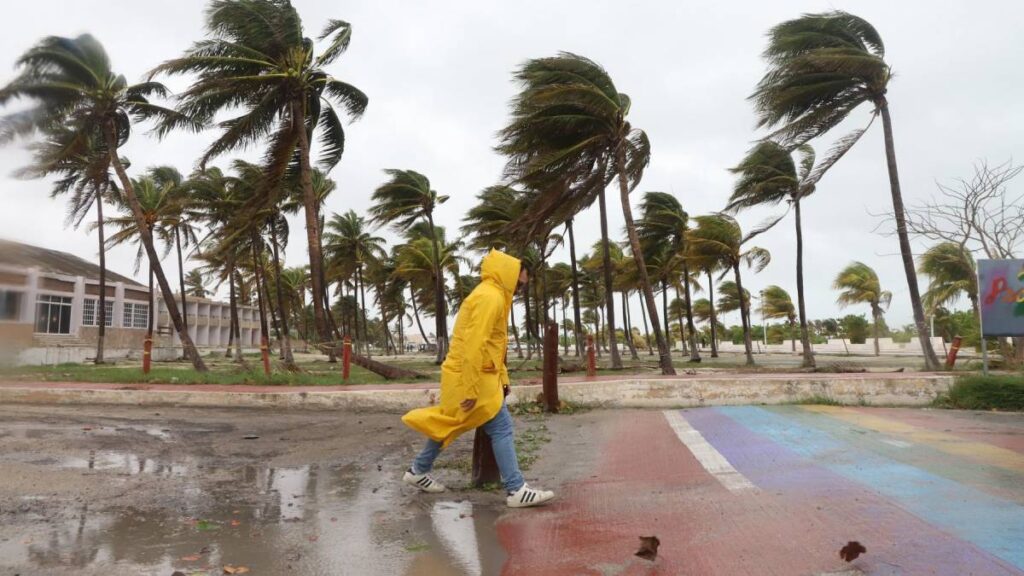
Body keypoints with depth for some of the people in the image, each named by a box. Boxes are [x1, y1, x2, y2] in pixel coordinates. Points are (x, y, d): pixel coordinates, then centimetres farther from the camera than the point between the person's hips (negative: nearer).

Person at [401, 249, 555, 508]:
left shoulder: (494, 296, 15)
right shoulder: (489, 297, -19)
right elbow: (474, 346, -25)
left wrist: (501, 378, 15)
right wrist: (471, 389, -25)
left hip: (463, 375, 10)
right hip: (471, 377, -10)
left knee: (449, 424, 19)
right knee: (502, 428, -6)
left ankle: (418, 471, 32)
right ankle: (516, 490, -1)